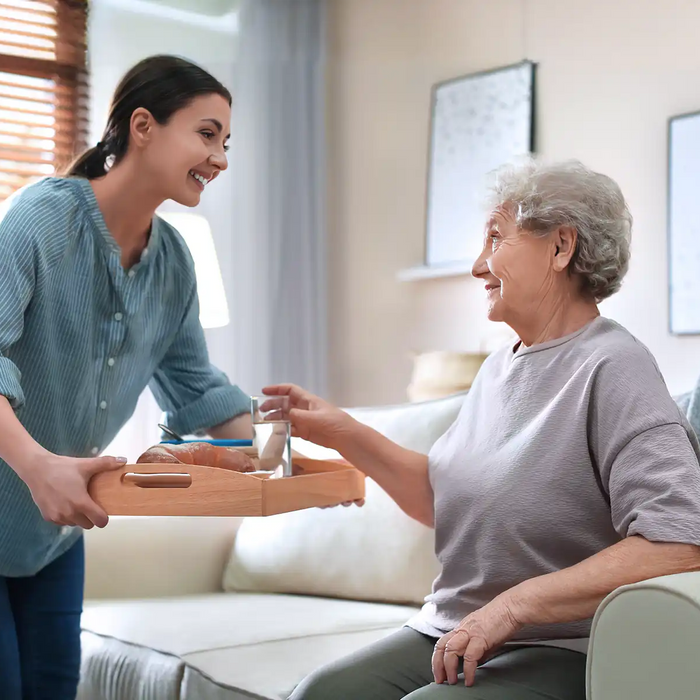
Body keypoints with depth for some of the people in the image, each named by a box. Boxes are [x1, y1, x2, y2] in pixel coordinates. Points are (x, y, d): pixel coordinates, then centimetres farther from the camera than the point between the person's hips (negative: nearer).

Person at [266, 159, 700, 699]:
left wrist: (515, 604, -23)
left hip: (559, 653, -7)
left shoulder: (612, 368, -14)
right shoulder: (498, 369, 15)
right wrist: (344, 435, 14)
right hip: (451, 634, 7)